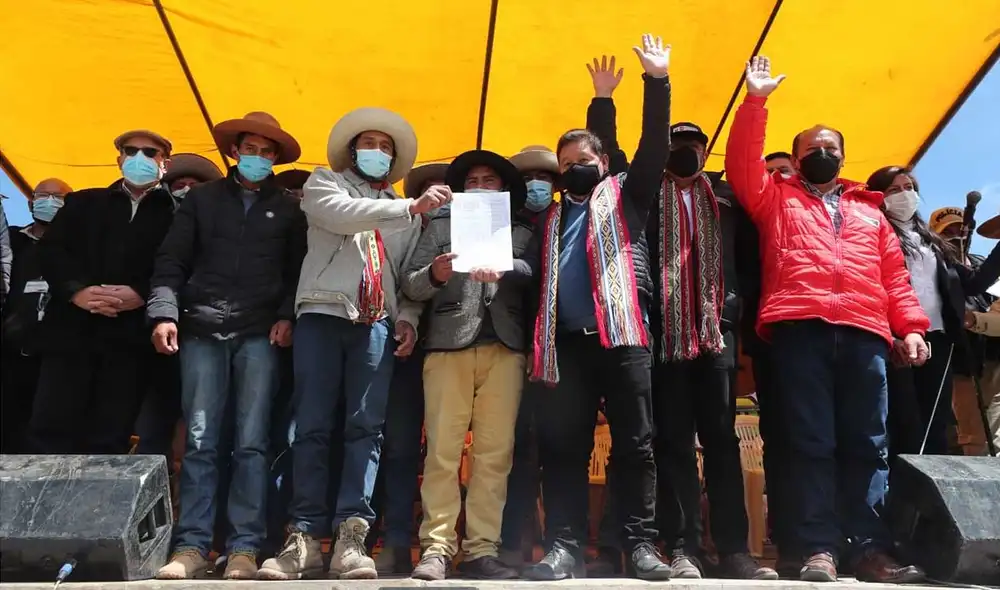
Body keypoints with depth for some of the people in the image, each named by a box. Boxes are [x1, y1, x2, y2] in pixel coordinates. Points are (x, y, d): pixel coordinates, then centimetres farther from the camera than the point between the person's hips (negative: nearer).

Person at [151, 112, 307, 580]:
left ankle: (244, 548, -2)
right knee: (199, 442, -2)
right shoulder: (202, 198, 15)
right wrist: (165, 313, -5)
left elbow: (299, 270, 10)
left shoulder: (288, 208, 14)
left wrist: (287, 316, -4)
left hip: (260, 335, -1)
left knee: (250, 443, -4)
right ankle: (192, 546, 1)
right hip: (203, 331, 1)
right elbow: (171, 261, 9)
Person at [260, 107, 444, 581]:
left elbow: (409, 274, 19)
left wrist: (407, 316, 1)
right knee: (311, 427, -5)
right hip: (323, 315, -2)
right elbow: (341, 215, -8)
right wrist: (410, 206, -14)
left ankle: (351, 536, -11)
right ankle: (305, 538, -3)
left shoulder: (404, 213, 24)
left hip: (378, 325, 2)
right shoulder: (324, 183, 15)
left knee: (366, 427, -8)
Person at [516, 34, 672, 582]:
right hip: (566, 338, 3)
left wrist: (657, 81, -5)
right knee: (562, 445, -1)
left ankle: (641, 546, 3)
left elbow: (655, 145, 4)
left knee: (635, 443, -2)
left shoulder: (625, 193, 17)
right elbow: (533, 268, 15)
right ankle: (565, 547, 2)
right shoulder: (552, 217, 26)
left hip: (621, 333, -3)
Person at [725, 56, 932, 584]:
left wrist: (912, 326, 8)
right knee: (811, 442, -6)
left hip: (865, 333, 3)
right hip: (799, 328, -3)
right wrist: (755, 100, 1)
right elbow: (742, 163, 7)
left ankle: (870, 549, 3)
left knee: (867, 444, -1)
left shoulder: (868, 209, 28)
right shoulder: (776, 198, 22)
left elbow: (895, 274, 21)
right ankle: (819, 550, -5)